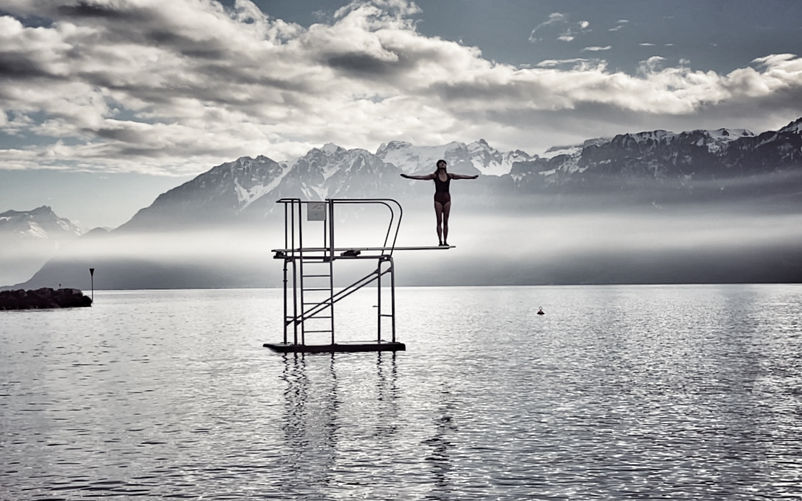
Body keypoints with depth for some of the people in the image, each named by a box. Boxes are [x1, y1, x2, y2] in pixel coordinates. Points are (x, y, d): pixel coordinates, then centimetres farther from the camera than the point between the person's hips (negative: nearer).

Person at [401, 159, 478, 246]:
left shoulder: (449, 175, 7)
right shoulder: (435, 176, -1)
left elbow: (461, 176, 14)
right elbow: (421, 177, -6)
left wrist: (472, 177, 17)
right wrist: (408, 176, -13)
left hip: (447, 198, 2)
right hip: (438, 198, -2)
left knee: (445, 221, 3)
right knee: (439, 221, -3)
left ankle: (445, 241, 6)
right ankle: (440, 241, -2)